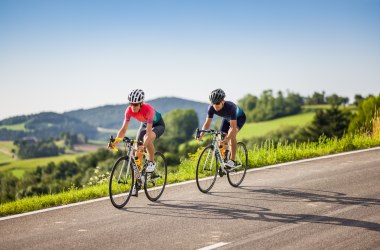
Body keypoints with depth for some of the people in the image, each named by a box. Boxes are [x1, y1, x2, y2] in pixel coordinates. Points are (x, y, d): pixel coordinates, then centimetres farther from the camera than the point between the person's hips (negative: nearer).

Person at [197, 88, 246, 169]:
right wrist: (201, 135, -44)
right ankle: (223, 160, 11)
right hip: (226, 118, 5)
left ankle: (232, 161, -26)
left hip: (239, 118, -5)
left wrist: (227, 139, -61)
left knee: (232, 134, -31)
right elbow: (207, 122, -26)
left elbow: (233, 127, -46)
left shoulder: (230, 107, -42)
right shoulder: (211, 108, -29)